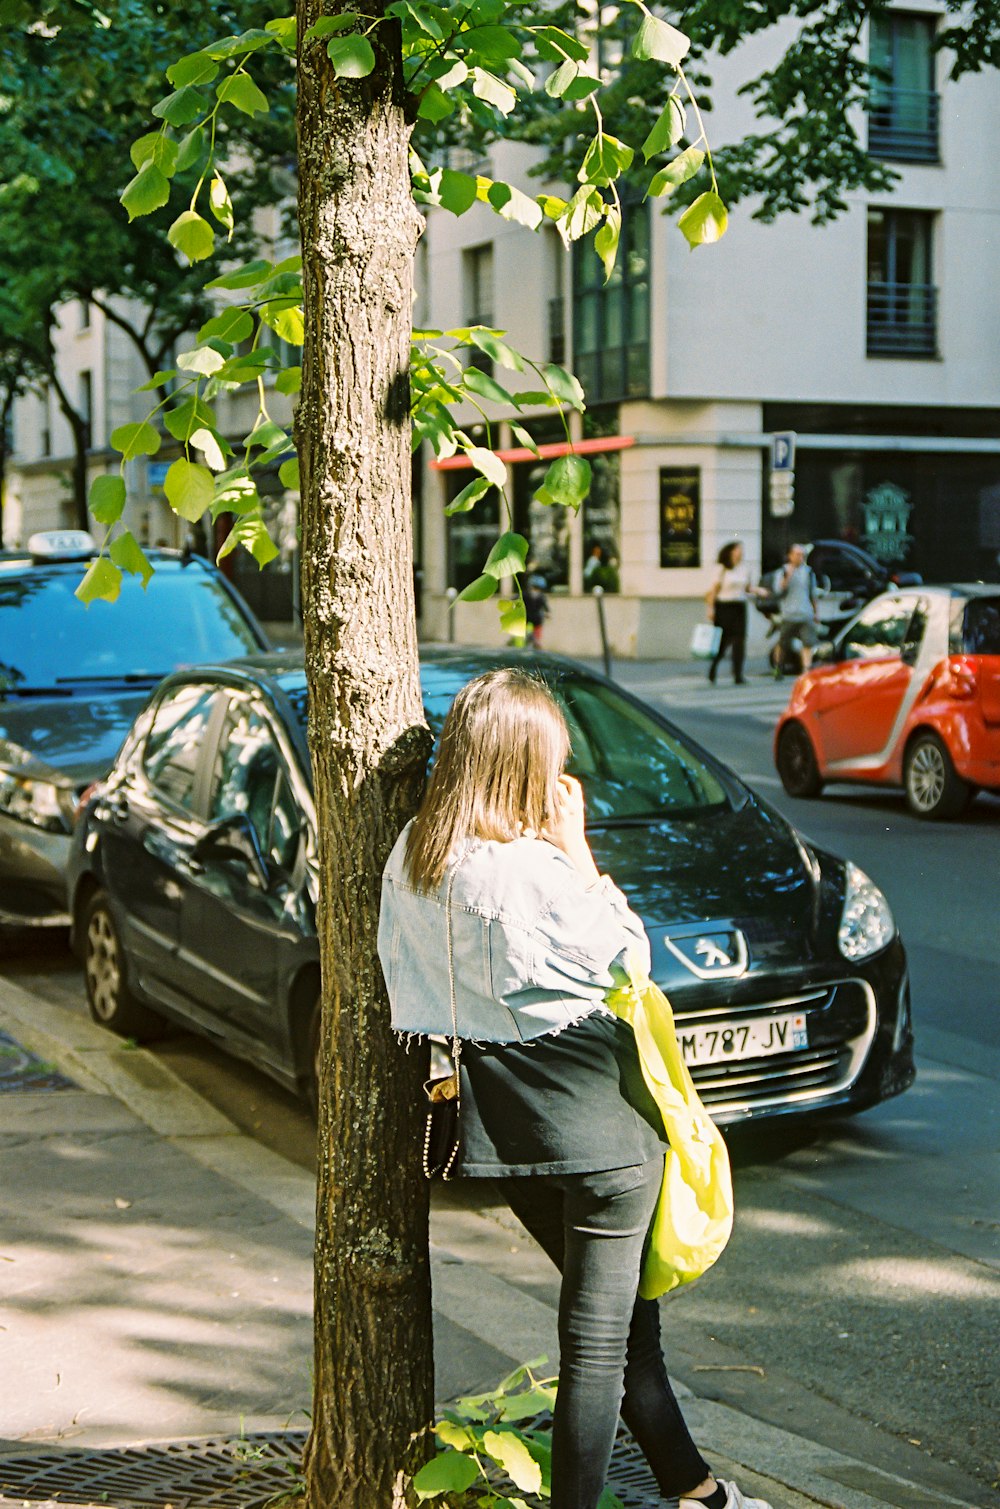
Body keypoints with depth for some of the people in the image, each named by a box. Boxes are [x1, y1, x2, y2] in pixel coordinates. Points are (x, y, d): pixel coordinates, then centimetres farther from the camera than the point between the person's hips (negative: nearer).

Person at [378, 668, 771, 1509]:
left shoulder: (412, 856, 0)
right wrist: (575, 845, -7)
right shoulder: (533, 869, -23)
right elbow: (626, 957, -9)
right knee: (600, 1330, 4)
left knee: (617, 1307, 21)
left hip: (500, 1117, 8)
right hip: (595, 1112, -8)